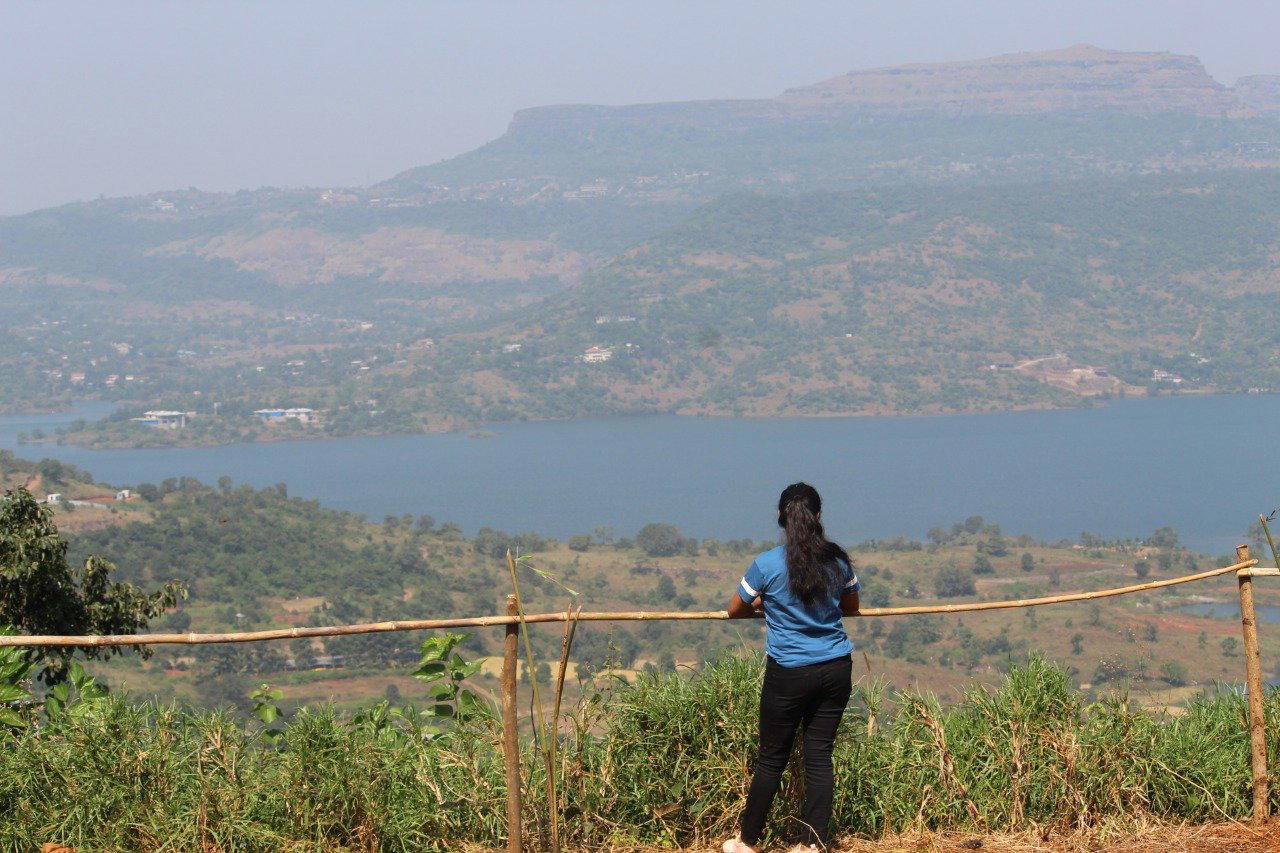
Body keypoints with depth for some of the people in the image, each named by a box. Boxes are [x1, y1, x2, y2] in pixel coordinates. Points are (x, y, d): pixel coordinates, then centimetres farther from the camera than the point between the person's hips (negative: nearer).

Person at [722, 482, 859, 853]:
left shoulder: (767, 565, -11)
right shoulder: (838, 562, -1)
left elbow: (735, 611, 4)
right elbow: (852, 608, 18)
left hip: (789, 674, -3)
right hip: (836, 670, 3)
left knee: (772, 757, 7)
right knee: (820, 756, 7)